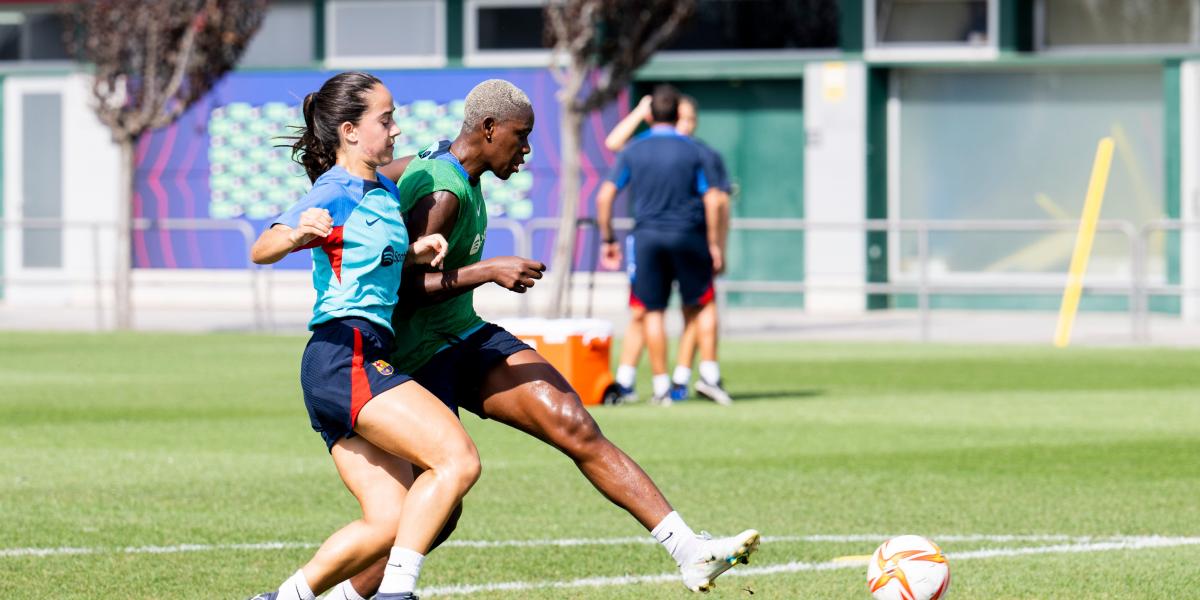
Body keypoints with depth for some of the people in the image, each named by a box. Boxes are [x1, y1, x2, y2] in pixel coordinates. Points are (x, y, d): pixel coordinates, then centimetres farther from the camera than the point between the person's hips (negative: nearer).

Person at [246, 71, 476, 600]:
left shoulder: (385, 192, 18)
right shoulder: (334, 195, -8)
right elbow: (260, 251, -22)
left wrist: (415, 252, 14)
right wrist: (295, 235, -45)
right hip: (345, 354, -9)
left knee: (390, 521, 0)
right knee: (458, 460, -21)